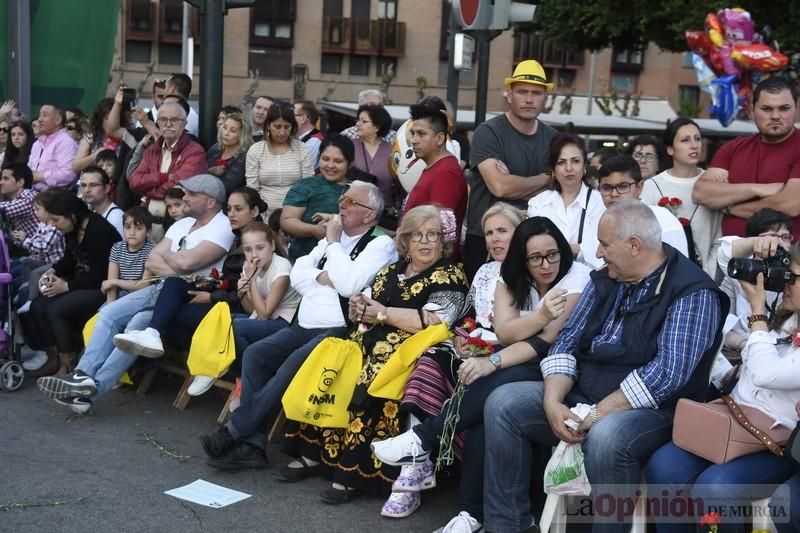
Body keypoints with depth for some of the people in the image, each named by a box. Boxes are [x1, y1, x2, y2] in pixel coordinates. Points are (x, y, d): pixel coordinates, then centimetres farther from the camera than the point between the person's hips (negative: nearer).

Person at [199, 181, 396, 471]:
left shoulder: (381, 244, -1)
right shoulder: (332, 239, 23)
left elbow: (349, 284, -17)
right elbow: (297, 274, 16)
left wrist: (333, 242, -7)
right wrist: (321, 277, -4)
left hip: (339, 331, -7)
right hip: (304, 327, 7)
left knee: (295, 363, -30)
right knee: (254, 354, -15)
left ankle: (233, 431, -23)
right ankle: (252, 443, -18)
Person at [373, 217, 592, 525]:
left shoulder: (576, 276, -11)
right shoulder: (510, 278, 5)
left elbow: (548, 340, -20)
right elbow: (504, 333, -10)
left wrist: (492, 362, -31)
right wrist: (541, 315, -30)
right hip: (513, 364, 4)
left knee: (496, 386, -36)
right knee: (484, 413, -31)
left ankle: (423, 439, -26)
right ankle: (472, 511, -25)